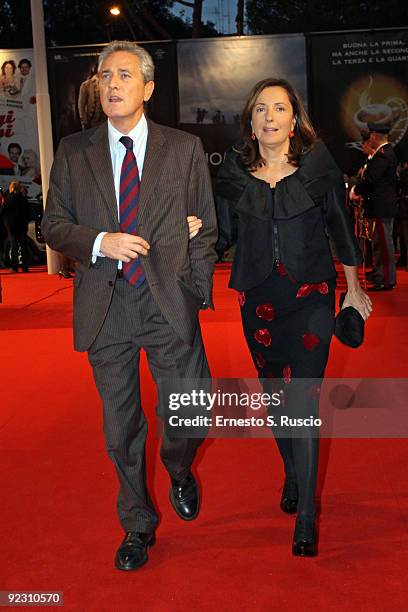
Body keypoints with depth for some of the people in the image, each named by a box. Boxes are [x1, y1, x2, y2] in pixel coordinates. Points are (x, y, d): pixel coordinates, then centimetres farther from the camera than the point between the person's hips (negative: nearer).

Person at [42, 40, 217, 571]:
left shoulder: (185, 149, 5)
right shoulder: (73, 152, 7)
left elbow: (206, 228, 6)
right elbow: (53, 225, 6)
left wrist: (197, 291, -2)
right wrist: (100, 242, -12)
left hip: (169, 304, -1)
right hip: (105, 307, 1)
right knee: (121, 427, 12)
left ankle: (179, 470, 38)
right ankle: (138, 525, 34)